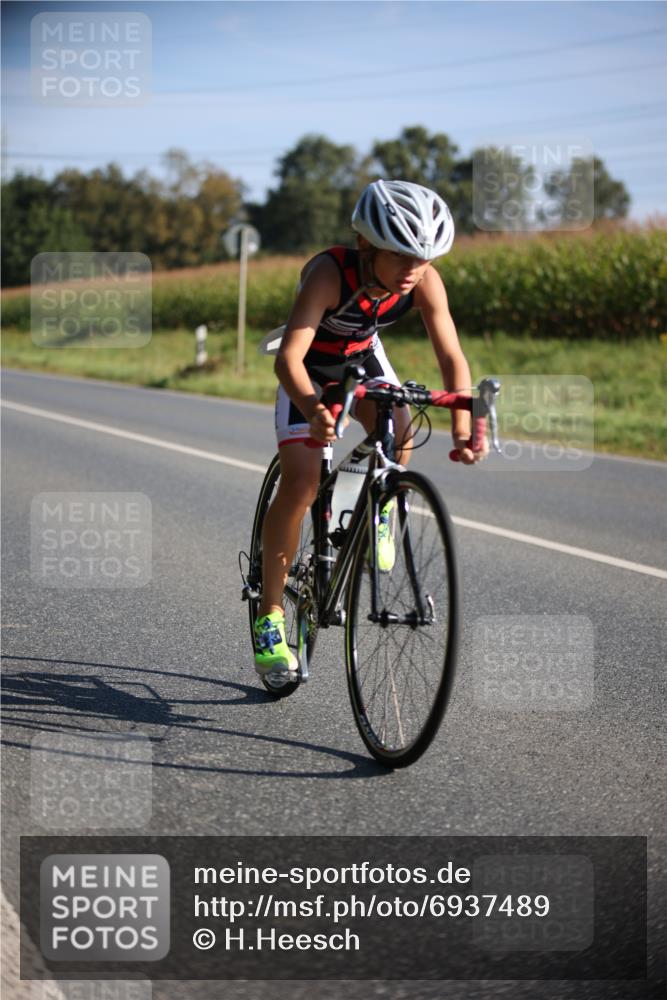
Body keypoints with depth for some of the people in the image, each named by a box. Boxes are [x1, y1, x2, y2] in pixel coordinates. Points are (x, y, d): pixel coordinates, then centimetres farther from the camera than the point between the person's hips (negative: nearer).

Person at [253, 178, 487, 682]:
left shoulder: (425, 281, -27)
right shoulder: (329, 272, -38)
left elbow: (452, 357, -28)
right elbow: (288, 356, -46)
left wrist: (462, 428, -45)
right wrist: (312, 408, -66)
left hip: (363, 358, 3)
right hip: (311, 365, -3)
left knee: (399, 434, -28)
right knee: (301, 480, -17)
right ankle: (270, 615, -6)